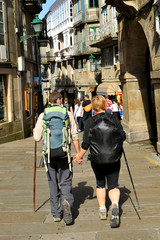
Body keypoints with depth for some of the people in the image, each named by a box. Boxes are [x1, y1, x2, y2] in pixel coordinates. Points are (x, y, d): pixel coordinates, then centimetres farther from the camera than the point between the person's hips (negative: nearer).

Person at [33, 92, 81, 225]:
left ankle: (56, 213, 15)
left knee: (53, 184, 11)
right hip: (64, 154, -1)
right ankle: (66, 201, -24)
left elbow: (37, 137, 0)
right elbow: (74, 135, 0)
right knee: (65, 182, 5)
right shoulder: (68, 114, 1)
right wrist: (78, 153, 6)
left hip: (49, 154, 1)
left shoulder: (43, 115, 2)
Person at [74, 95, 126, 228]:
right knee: (113, 185, 5)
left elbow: (86, 143, -8)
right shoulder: (114, 119, -3)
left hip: (97, 159, 0)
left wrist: (80, 156, 7)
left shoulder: (90, 122, -7)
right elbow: (123, 137, 0)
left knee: (100, 183, 20)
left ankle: (102, 210, 23)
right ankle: (115, 204, -22)